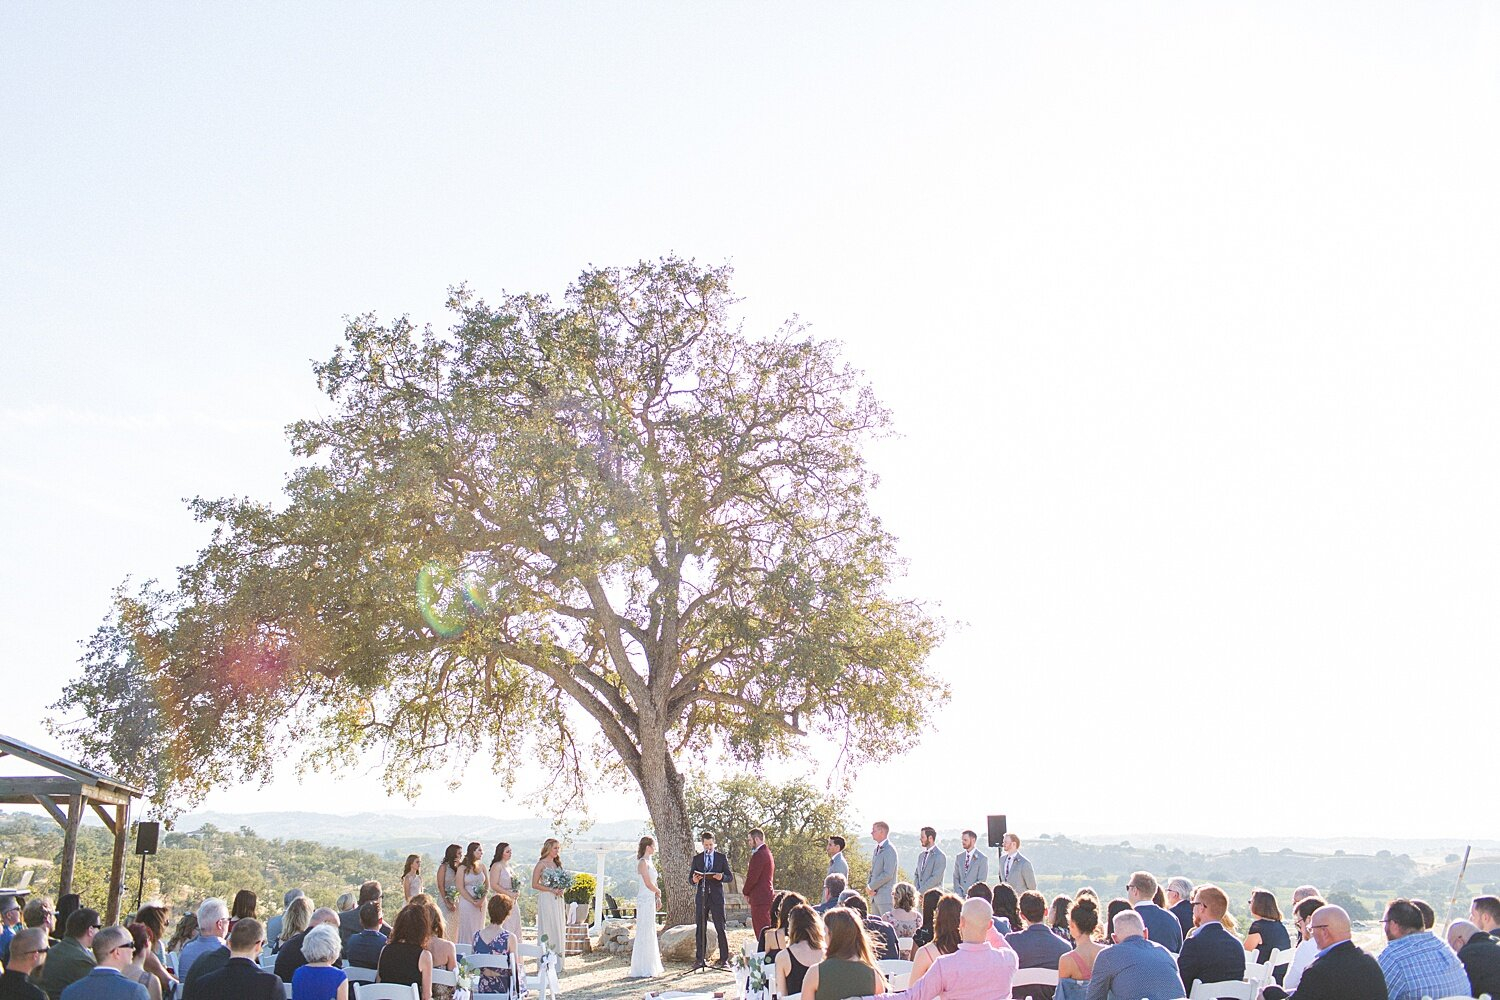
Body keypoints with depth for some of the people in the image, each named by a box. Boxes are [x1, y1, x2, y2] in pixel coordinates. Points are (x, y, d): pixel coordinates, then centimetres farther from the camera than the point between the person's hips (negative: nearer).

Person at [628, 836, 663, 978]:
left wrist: (658, 898, 11)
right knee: (644, 933, -6)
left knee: (651, 933, 15)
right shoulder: (643, 862, -13)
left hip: (650, 899, 10)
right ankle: (642, 970, -2)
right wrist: (658, 892, -1)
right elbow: (648, 884, -18)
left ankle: (651, 965, 24)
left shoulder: (649, 862, 15)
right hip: (645, 900, -10)